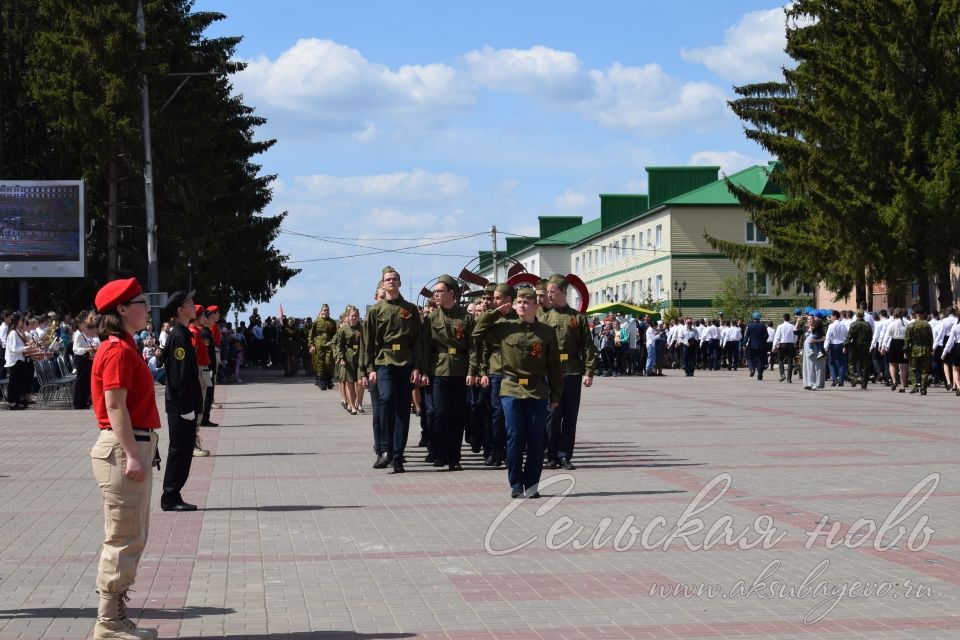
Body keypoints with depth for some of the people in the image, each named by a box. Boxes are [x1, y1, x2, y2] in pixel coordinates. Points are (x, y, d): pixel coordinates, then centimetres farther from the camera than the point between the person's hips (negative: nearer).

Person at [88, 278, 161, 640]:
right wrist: (132, 454, -23)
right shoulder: (118, 351, -15)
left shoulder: (124, 347, 16)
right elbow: (115, 407, -20)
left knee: (133, 537, 14)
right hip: (124, 449, -10)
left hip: (134, 447, 10)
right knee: (124, 539, -5)